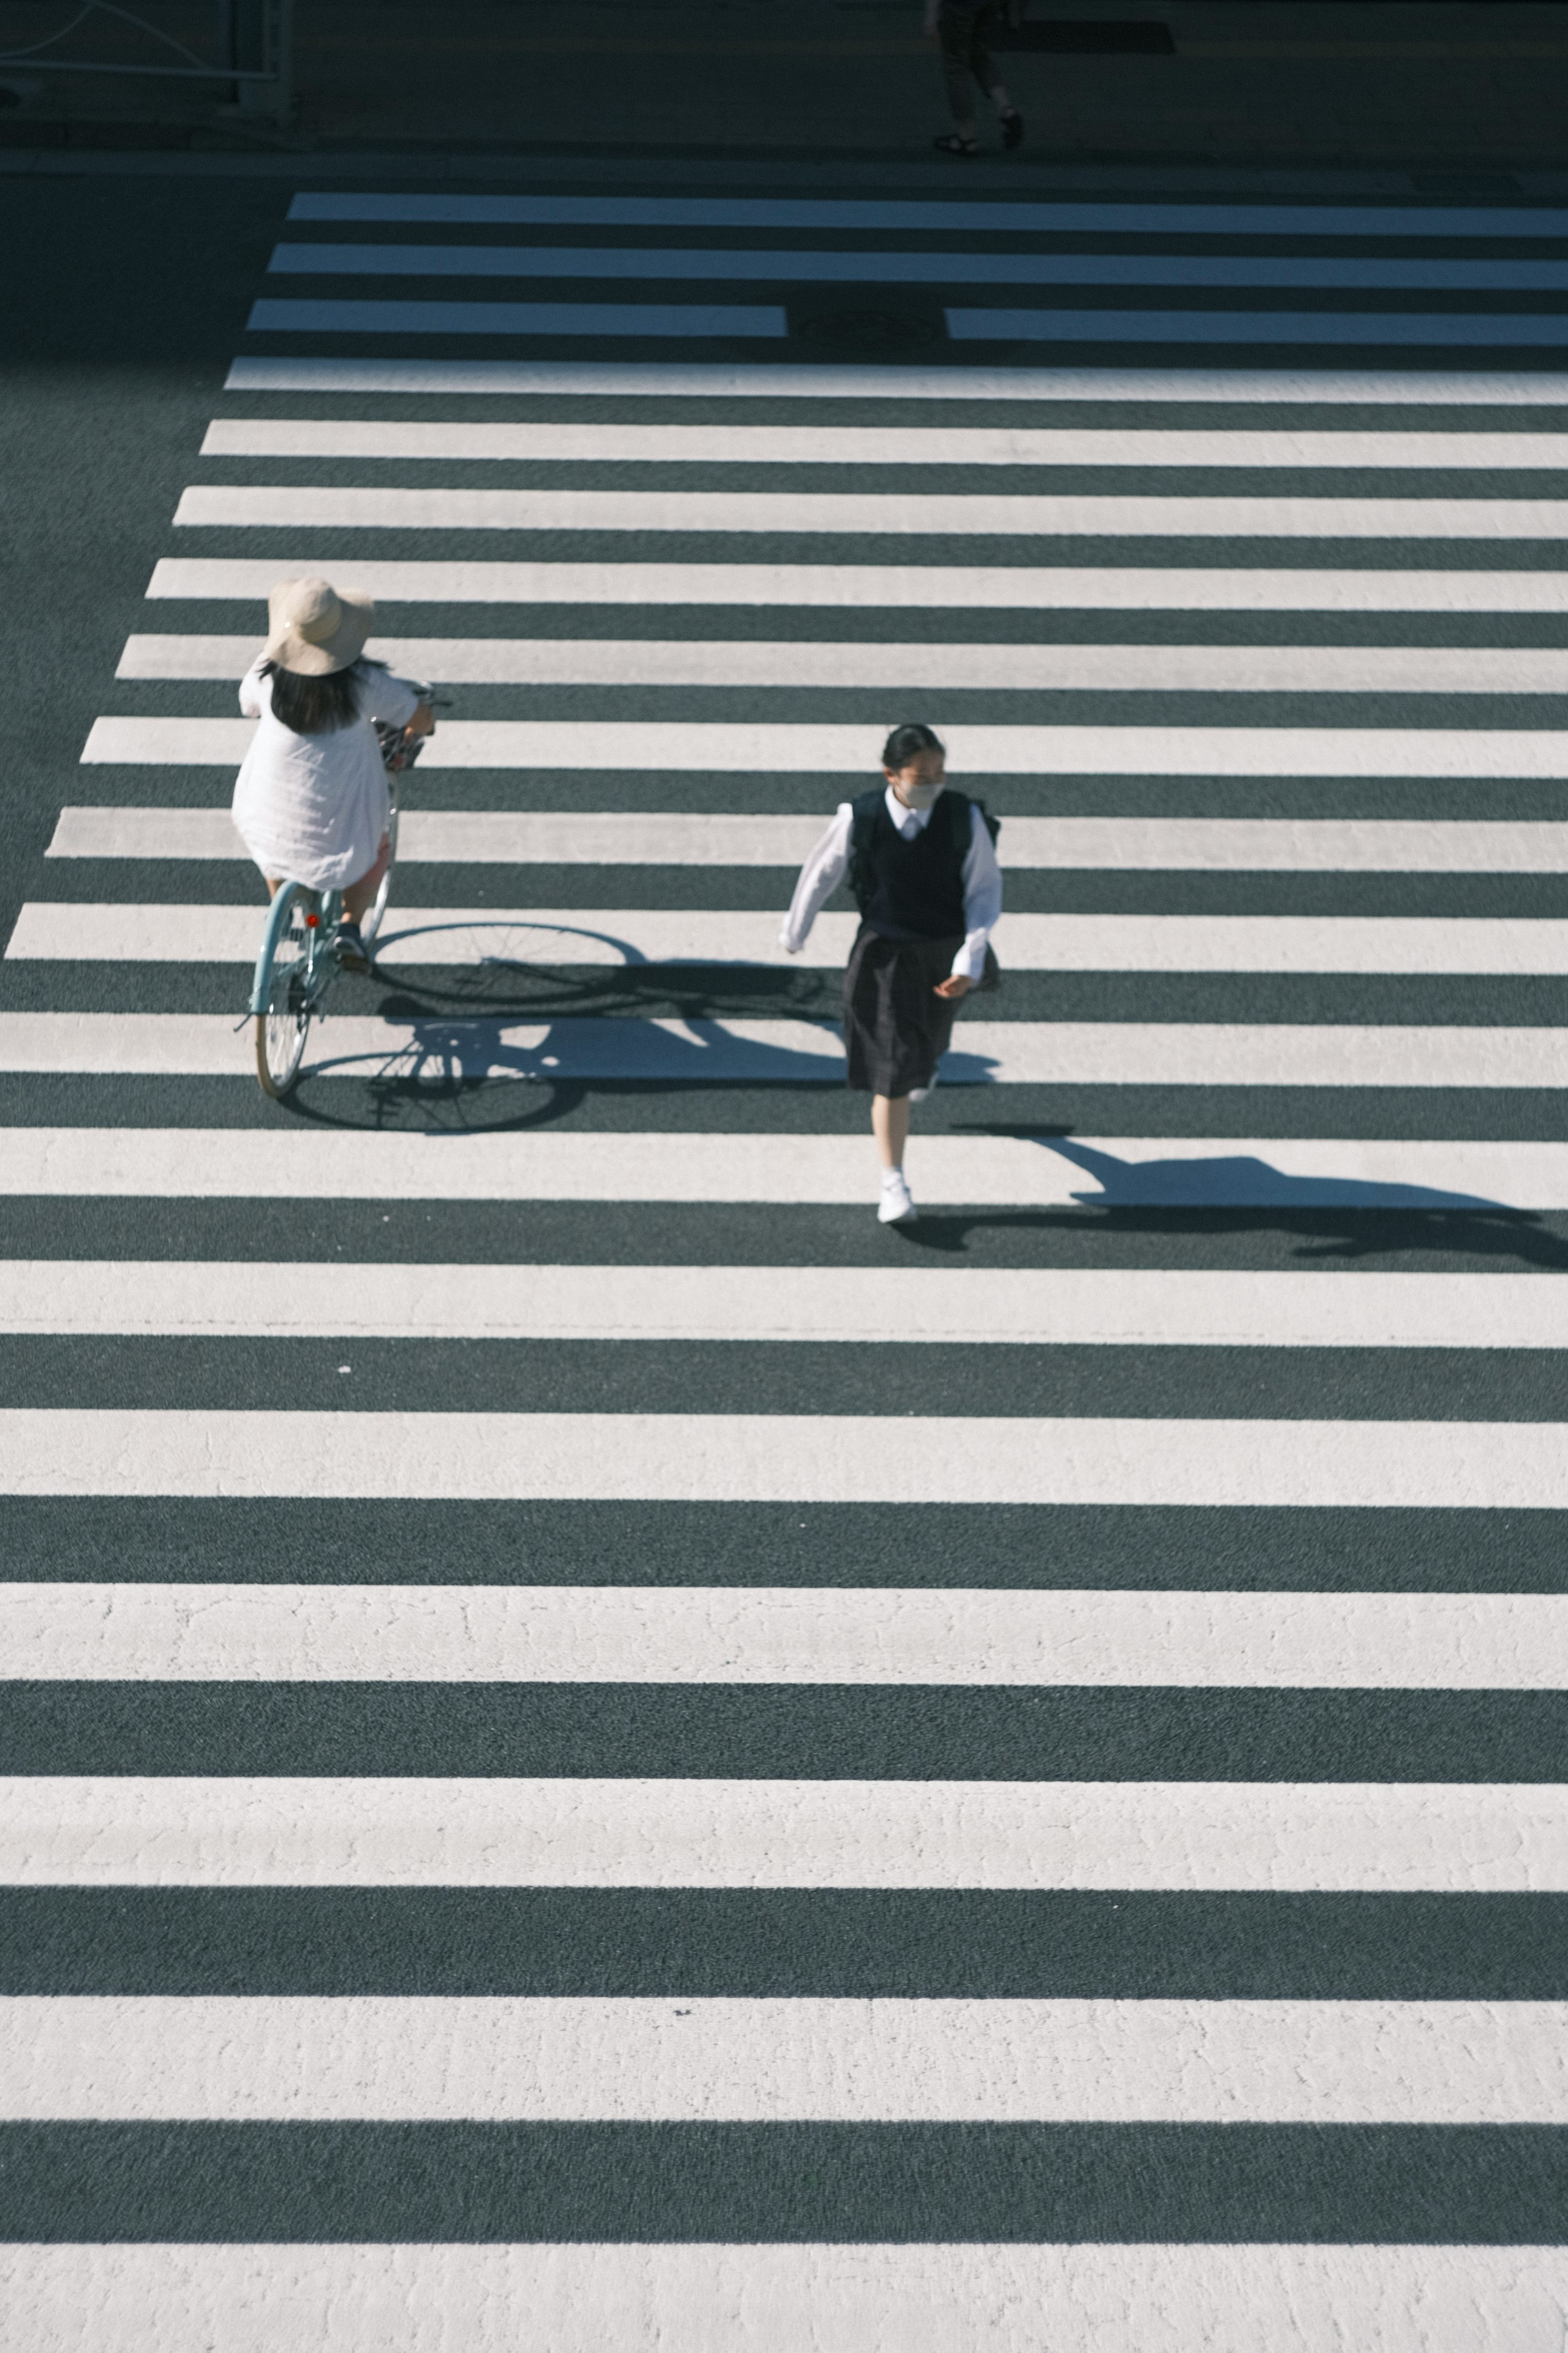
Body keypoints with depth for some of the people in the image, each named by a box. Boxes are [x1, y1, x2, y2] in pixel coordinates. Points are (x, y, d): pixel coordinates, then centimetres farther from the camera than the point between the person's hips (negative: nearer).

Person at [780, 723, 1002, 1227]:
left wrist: (970, 961, -22)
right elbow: (821, 873, -1)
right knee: (891, 1074, -8)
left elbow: (986, 891, -11)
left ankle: (924, 1059, 70)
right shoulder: (860, 818, -18)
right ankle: (894, 1186, 0)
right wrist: (794, 931, 13)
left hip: (944, 955, 2)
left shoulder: (964, 818, -18)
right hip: (884, 953, -2)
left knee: (926, 1042, 30)